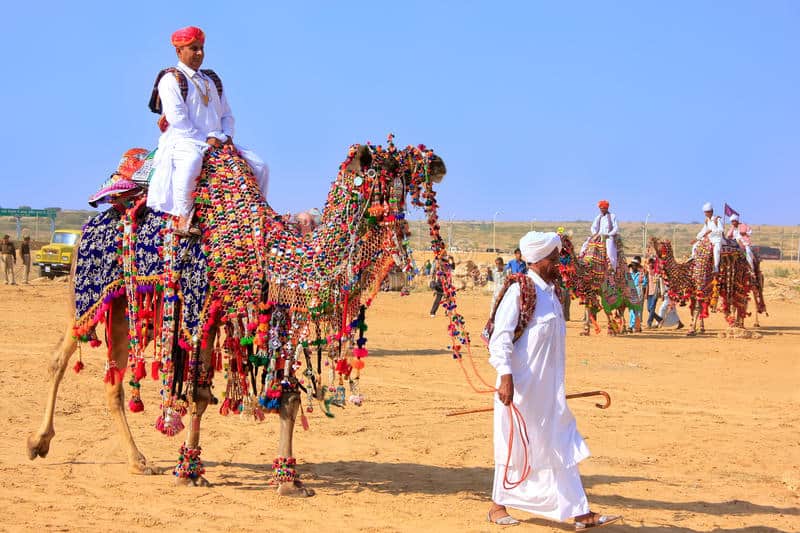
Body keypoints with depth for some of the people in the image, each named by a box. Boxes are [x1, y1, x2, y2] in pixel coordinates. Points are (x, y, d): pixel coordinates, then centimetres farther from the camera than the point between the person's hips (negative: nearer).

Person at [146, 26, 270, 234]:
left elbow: (227, 114, 23)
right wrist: (205, 139, -14)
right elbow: (177, 119, -12)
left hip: (217, 144, 8)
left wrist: (226, 137, 2)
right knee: (191, 161, -44)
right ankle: (183, 217, -39)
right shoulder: (170, 80, -1)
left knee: (260, 167, -4)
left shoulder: (212, 80, 22)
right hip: (183, 141, -7)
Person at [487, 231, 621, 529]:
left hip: (549, 388, 8)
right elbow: (500, 336, -19)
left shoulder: (551, 291, 12)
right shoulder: (519, 291, -14)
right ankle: (498, 506, 19)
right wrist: (505, 375, -27)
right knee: (515, 446, 3)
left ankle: (580, 513, 5)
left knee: (563, 447, 5)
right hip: (521, 386, -8)